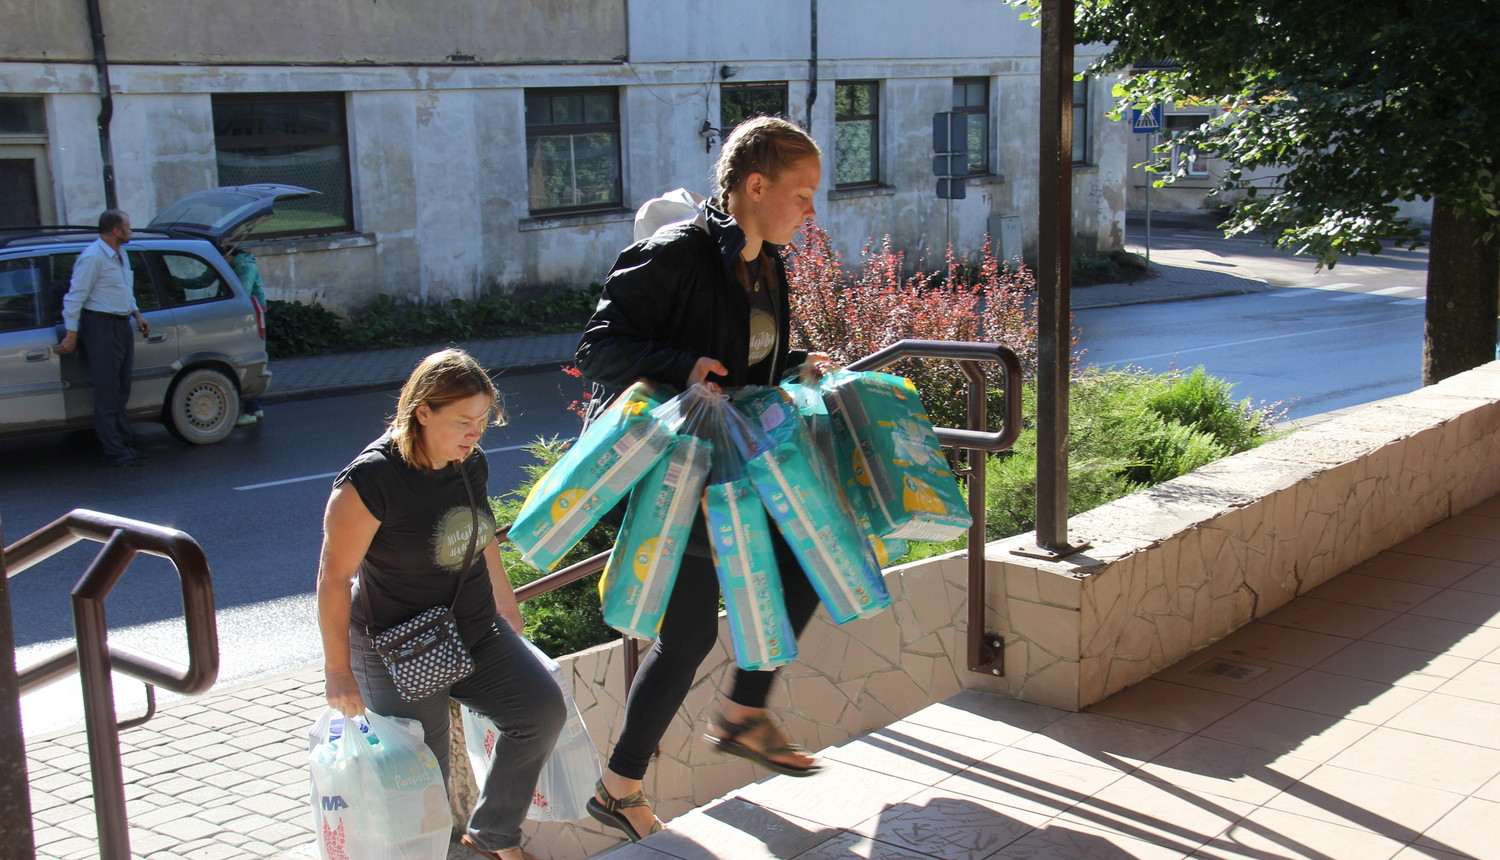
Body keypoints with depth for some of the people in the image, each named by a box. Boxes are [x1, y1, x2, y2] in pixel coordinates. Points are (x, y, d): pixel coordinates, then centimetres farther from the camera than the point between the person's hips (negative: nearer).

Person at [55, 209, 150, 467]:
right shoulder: (92, 257, -15)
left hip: (122, 325, 9)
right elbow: (75, 297, -17)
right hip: (101, 327, -9)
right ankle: (115, 451, -2)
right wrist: (71, 335, -19)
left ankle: (125, 441, 23)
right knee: (107, 393, -5)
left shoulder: (120, 255, 14)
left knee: (121, 390, 15)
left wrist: (137, 314, 18)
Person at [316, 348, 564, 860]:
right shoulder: (371, 478, -22)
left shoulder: (472, 464, 0)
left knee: (543, 711, -6)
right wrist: (338, 670, -16)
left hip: (476, 635, 7)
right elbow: (335, 576, -18)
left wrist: (505, 603, 28)